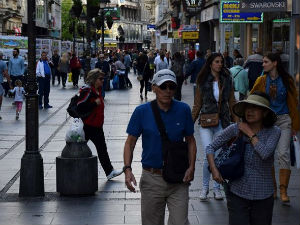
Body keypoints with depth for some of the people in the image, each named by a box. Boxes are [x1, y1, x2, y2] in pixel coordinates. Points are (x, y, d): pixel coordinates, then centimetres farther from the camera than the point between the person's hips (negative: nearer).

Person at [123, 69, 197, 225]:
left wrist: (191, 167, -5)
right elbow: (130, 142, 1)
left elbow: (190, 141, 9)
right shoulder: (142, 111, -4)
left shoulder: (183, 110, 0)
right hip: (152, 179, 0)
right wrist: (127, 169, -14)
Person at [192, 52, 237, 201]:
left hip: (222, 123, 2)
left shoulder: (227, 81, 5)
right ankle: (205, 187, 5)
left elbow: (232, 104, 9)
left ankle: (217, 187, 17)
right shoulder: (203, 82, 2)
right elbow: (197, 105, 9)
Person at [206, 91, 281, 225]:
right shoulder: (235, 129, -3)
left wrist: (250, 133, -12)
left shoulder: (273, 131, -5)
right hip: (237, 193, -1)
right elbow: (211, 147, 4)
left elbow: (265, 153, -22)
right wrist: (214, 169, -10)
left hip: (263, 197, 1)